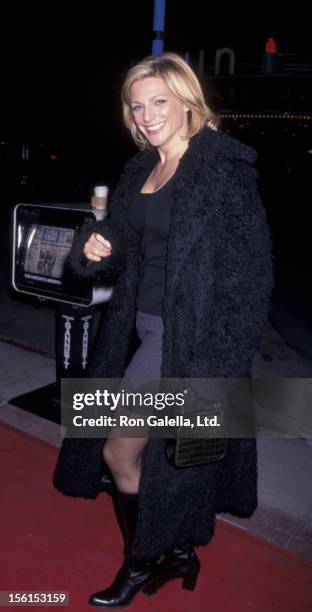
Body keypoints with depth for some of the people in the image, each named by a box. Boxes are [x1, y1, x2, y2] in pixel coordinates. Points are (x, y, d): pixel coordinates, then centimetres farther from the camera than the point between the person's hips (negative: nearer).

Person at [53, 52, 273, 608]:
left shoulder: (225, 166, -12)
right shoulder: (140, 170, 10)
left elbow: (250, 273, -15)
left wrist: (220, 363, -19)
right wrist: (97, 251, -5)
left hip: (190, 337, -7)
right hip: (145, 328, 8)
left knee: (119, 452, 0)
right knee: (158, 453, 17)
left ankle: (141, 563, 27)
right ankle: (179, 553, 40)